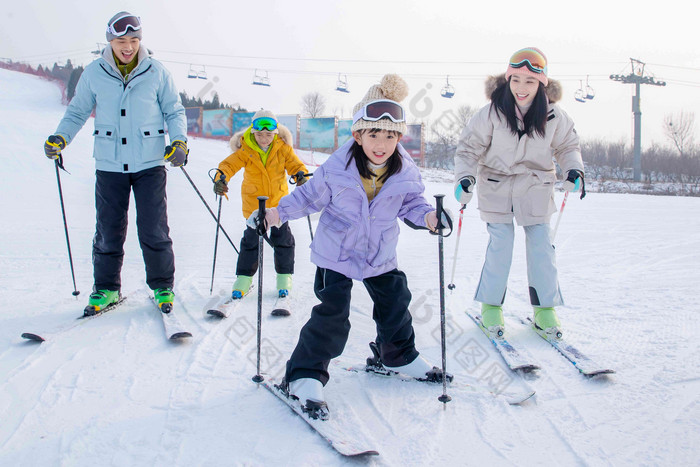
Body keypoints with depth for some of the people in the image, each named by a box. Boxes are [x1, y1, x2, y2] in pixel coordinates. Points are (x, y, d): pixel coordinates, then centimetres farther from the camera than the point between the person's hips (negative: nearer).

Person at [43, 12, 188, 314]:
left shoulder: (156, 73, 0)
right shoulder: (93, 74, 2)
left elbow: (174, 111, 8)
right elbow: (77, 112, 11)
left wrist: (179, 141, -9)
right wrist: (60, 137, -5)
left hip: (149, 164, -1)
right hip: (109, 165, 1)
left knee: (154, 231, -1)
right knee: (108, 231, 5)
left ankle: (162, 287, 15)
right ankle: (106, 289, 20)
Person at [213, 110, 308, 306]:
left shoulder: (283, 148, -6)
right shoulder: (245, 150, -11)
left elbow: (294, 163, -8)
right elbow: (230, 164, -17)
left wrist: (301, 173, -31)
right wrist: (221, 177, -37)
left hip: (278, 201, 1)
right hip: (253, 202, -1)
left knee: (282, 238, 3)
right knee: (251, 239, 0)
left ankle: (284, 275, 18)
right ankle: (244, 277, 14)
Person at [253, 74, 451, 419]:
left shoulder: (405, 172, -11)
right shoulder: (337, 167, -19)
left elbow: (410, 204, 3)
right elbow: (311, 196, -6)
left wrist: (428, 216, -17)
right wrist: (277, 213, -14)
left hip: (381, 256, 4)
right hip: (337, 253, -4)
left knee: (395, 304, 16)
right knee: (331, 315, -10)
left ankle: (400, 356, 43)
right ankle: (305, 376, 2)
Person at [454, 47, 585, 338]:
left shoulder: (553, 116, -8)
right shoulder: (491, 114, -15)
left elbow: (567, 146, 7)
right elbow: (469, 148, -7)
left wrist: (574, 170, -11)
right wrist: (464, 177, -22)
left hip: (536, 188, 2)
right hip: (496, 186, -2)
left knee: (541, 246, 1)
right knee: (500, 245, -5)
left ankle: (544, 308, 14)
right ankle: (491, 306, 11)